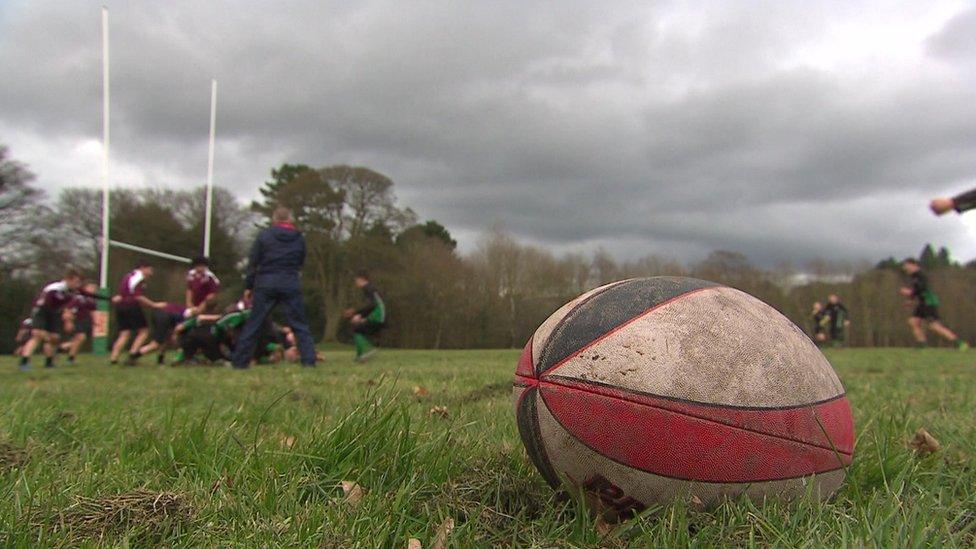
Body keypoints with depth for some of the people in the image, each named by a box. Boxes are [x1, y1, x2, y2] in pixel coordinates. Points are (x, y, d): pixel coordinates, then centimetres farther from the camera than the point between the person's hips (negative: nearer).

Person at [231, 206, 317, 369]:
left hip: (266, 284, 0)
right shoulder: (299, 238, 5)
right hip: (291, 285, 1)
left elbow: (253, 262, 1)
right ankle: (309, 360, -3)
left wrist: (248, 286, 6)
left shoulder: (264, 235, 1)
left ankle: (240, 361, 8)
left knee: (253, 325, 6)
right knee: (300, 325, 5)